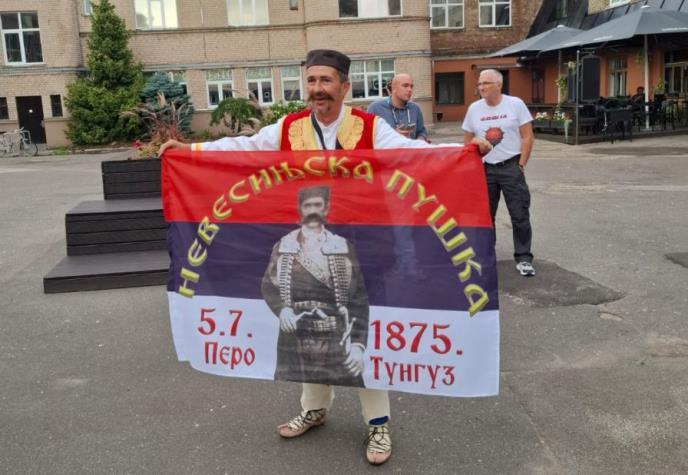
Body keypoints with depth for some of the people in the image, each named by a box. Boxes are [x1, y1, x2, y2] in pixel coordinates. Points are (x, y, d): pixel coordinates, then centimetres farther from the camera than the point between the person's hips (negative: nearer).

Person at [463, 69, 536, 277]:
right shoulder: (474, 109, 4)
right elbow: (467, 141, 10)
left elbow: (527, 137, -4)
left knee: (520, 215, -4)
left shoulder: (515, 104, -4)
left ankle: (523, 258, 5)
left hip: (511, 167, -3)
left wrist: (521, 165, -8)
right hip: (484, 168, 3)